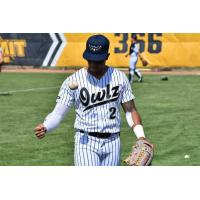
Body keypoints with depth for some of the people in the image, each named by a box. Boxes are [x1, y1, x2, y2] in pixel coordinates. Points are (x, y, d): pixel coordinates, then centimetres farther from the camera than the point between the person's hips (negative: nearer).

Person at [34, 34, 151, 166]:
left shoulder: (119, 78, 3)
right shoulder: (73, 81, -3)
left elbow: (130, 110, 6)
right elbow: (58, 113, -5)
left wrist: (141, 136, -9)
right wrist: (44, 127, -26)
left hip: (112, 143, 3)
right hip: (86, 142, -3)